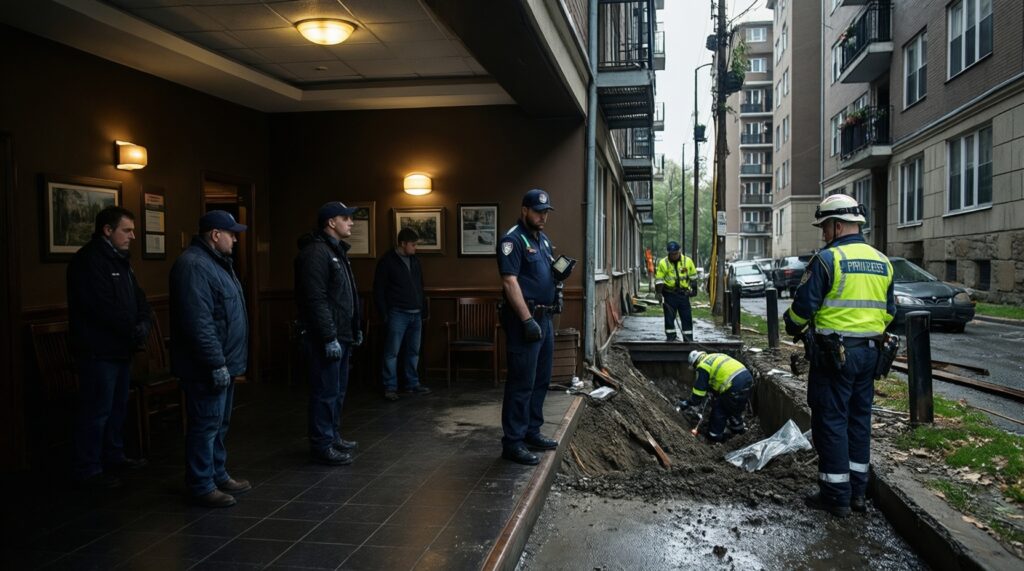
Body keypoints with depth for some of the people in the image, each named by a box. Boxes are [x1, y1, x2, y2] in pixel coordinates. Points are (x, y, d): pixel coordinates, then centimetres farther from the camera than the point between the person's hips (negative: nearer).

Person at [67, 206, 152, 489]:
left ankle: (114, 456, 32)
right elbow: (104, 308, -23)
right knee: (96, 411, -3)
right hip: (98, 351, -10)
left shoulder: (120, 260, 15)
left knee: (118, 406, 18)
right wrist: (133, 331, -14)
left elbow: (139, 299, 11)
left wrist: (143, 325, -8)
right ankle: (88, 470, 6)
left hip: (121, 349, 10)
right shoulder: (88, 261, -15)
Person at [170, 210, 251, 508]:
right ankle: (202, 486, 8)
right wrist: (216, 364, -24)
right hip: (207, 367, -11)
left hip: (223, 361, 11)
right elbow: (198, 323, -25)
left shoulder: (216, 262, 15)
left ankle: (218, 475, 29)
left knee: (219, 424, 18)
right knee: (206, 425, -2)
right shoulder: (193, 266, -19)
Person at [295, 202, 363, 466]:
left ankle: (333, 437, 29)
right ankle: (322, 446, 4)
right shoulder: (315, 253, -16)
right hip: (326, 337, -10)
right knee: (326, 392, -4)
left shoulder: (337, 251, 17)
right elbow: (316, 300, -22)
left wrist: (354, 329, 21)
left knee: (338, 390, 17)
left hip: (341, 335, 11)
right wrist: (329, 337, -24)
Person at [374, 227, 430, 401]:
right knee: (392, 352, -3)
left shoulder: (415, 261, 13)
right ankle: (390, 387, 4)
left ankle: (413, 384, 19)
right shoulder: (387, 261, -5)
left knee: (413, 351, 10)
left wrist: (424, 311, 15)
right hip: (397, 314, -6)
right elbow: (379, 290, -6)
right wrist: (384, 314, -11)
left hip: (415, 315, 6)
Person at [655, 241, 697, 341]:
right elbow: (659, 280, -7)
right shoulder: (663, 263, -7)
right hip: (669, 294, -1)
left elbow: (693, 276, 12)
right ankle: (670, 338, 15)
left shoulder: (688, 261, 0)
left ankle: (688, 339, 12)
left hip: (683, 294, 2)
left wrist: (693, 289, 14)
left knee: (687, 318, 4)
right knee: (669, 318, 4)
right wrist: (659, 293, -14)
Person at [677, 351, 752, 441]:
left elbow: (699, 389, 1)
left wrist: (688, 404, 12)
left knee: (719, 410, 10)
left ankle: (715, 435, 17)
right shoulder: (715, 357, 25)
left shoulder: (702, 366, 0)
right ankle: (738, 427, 48)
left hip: (735, 386, -8)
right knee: (735, 408, 30)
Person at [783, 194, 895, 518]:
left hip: (834, 352, -7)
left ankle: (837, 496, 6)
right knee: (859, 418, 15)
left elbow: (803, 306, -12)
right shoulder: (882, 262, 10)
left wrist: (793, 327, 7)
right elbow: (889, 311, 16)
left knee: (831, 421, 1)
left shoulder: (828, 259, -13)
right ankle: (857, 491, 24)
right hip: (870, 351, 7)